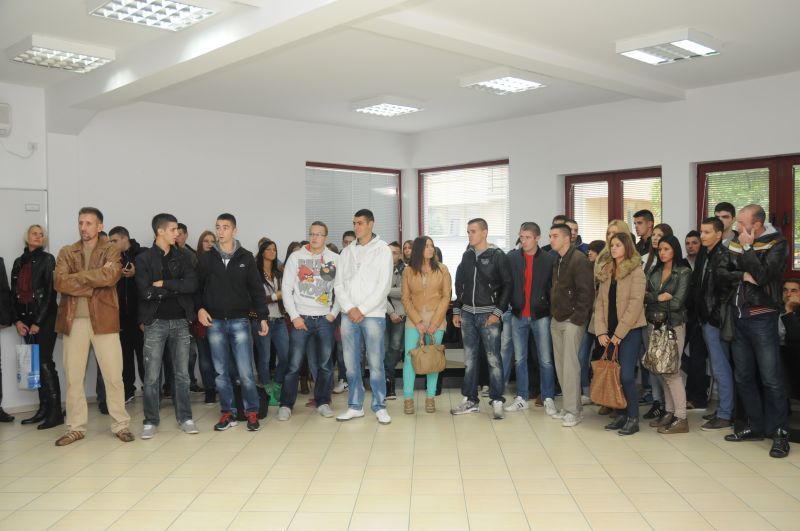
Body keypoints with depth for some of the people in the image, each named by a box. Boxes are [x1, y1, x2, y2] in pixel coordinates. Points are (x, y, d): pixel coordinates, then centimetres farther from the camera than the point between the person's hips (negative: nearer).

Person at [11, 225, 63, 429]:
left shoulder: (47, 259, -2)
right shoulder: (19, 262, 14)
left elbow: (50, 292, -8)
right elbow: (13, 293, 12)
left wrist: (38, 322, -11)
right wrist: (17, 320, 0)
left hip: (45, 319, -5)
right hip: (26, 320, 5)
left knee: (45, 363, -9)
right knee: (36, 364, 7)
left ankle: (55, 412, -7)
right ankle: (43, 409, 13)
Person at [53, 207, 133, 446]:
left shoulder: (111, 251, 3)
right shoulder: (66, 252, 10)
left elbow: (112, 275, -17)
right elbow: (60, 282, -7)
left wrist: (77, 277, -12)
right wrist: (96, 279, -12)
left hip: (103, 319, -2)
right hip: (74, 320, 3)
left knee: (113, 375, 1)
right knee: (73, 377, 8)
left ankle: (120, 425, 13)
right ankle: (75, 427, 19)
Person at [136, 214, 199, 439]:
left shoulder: (183, 256, 8)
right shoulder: (144, 259, -1)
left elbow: (192, 285, -6)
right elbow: (145, 292, -13)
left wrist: (164, 284, -13)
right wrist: (177, 288, -9)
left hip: (180, 321, 3)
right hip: (155, 322, -2)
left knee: (182, 373, 8)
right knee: (152, 376, 2)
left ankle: (185, 417, 17)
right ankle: (151, 421, 13)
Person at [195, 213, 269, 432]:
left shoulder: (246, 258, 2)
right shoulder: (206, 258, 5)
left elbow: (256, 289, 3)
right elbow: (196, 287, 10)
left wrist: (262, 317, -2)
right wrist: (199, 308, -7)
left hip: (240, 321, -2)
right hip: (215, 323, 2)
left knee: (245, 371, -4)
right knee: (221, 372, 8)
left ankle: (252, 412, 10)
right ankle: (228, 412, 19)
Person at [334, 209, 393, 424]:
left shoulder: (382, 250, 0)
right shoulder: (346, 252, 13)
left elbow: (384, 285, -7)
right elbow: (339, 284, 9)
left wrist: (362, 310, -11)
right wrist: (349, 308, -6)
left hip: (373, 314, -4)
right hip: (348, 315, 4)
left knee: (375, 362, -1)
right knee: (351, 363, 7)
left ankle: (380, 407, 9)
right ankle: (355, 406, 17)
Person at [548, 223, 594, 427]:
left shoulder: (579, 259, -11)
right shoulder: (556, 260, 13)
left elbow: (586, 292, -16)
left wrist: (578, 318, -17)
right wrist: (553, 311, 11)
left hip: (572, 320, -8)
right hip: (556, 319, 8)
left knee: (570, 365, -7)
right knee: (560, 365, 9)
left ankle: (573, 410, 0)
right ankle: (568, 406, 18)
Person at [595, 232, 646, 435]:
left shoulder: (636, 271, -6)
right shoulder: (606, 272, 13)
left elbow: (635, 304, -13)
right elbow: (600, 302, 8)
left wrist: (619, 333, -14)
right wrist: (601, 331, -2)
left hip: (629, 331, -6)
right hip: (610, 332, 6)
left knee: (626, 375, -9)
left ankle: (633, 418, 3)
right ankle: (621, 414, 18)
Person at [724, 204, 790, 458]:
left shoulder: (776, 243, -7)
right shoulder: (735, 242, 8)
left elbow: (762, 276, -20)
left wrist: (748, 248, -15)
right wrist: (743, 275, -14)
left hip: (761, 318, -6)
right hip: (738, 317, 6)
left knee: (770, 378, -5)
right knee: (743, 377, 11)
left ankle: (779, 432, 7)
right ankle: (755, 427, 23)